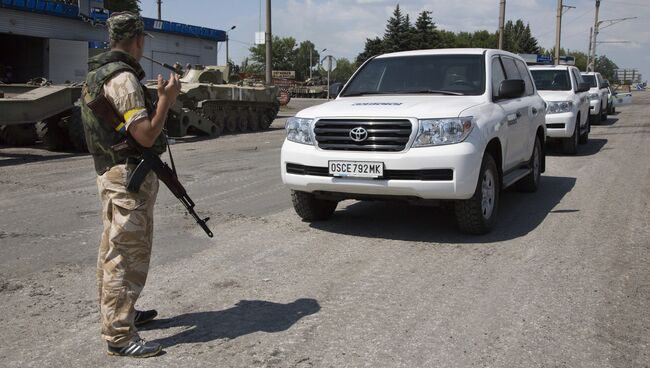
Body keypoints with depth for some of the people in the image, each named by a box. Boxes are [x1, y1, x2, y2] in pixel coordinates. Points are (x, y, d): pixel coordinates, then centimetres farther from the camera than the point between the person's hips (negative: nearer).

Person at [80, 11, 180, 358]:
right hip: (129, 176, -11)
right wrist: (166, 99, -12)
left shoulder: (97, 73, 13)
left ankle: (119, 312, 35)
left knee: (114, 251, 20)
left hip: (110, 172, 11)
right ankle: (119, 336, 1)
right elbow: (145, 135, -21)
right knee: (127, 255, -5)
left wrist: (156, 97, 19)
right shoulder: (124, 79, -18)